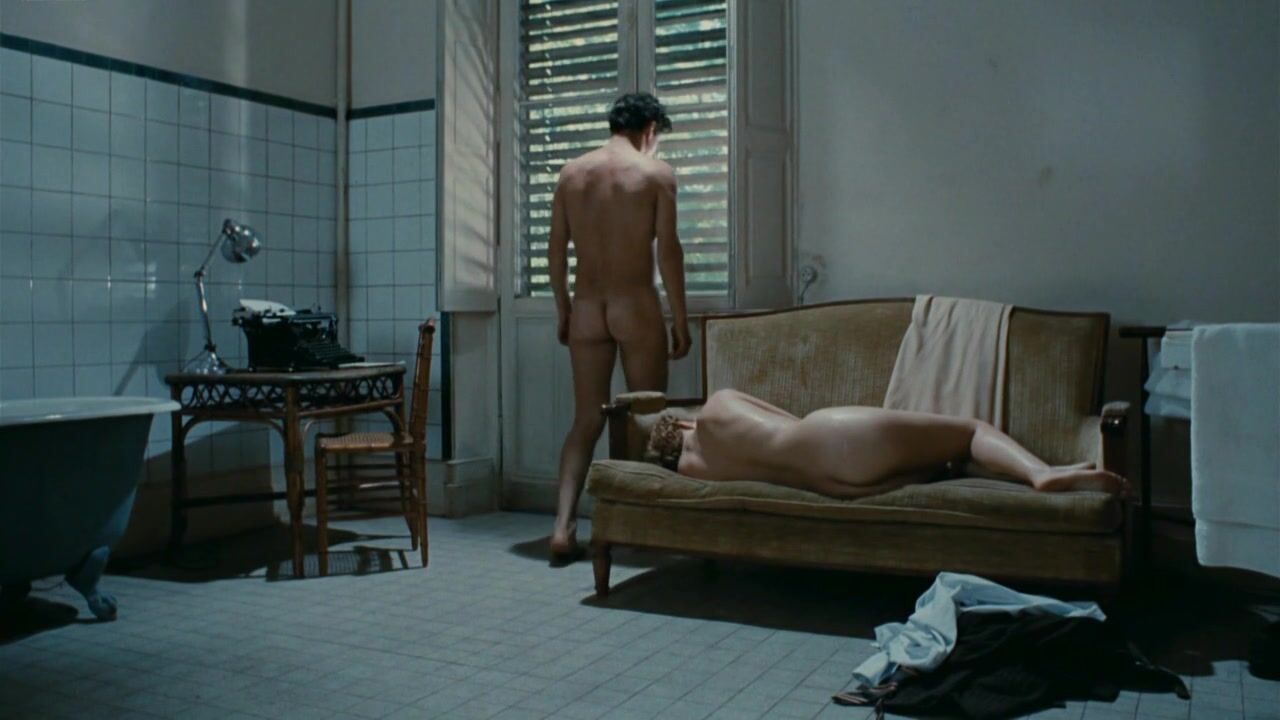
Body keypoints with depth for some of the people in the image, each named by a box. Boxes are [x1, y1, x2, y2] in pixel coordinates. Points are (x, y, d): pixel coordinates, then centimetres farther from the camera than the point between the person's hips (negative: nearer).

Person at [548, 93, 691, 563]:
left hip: (586, 307, 4)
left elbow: (556, 250, 9)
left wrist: (562, 310, 17)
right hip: (636, 306, -3)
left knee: (587, 420, 8)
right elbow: (668, 250, -7)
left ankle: (563, 527, -3)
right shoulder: (656, 172, -2)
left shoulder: (570, 172, 9)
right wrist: (680, 318, -2)